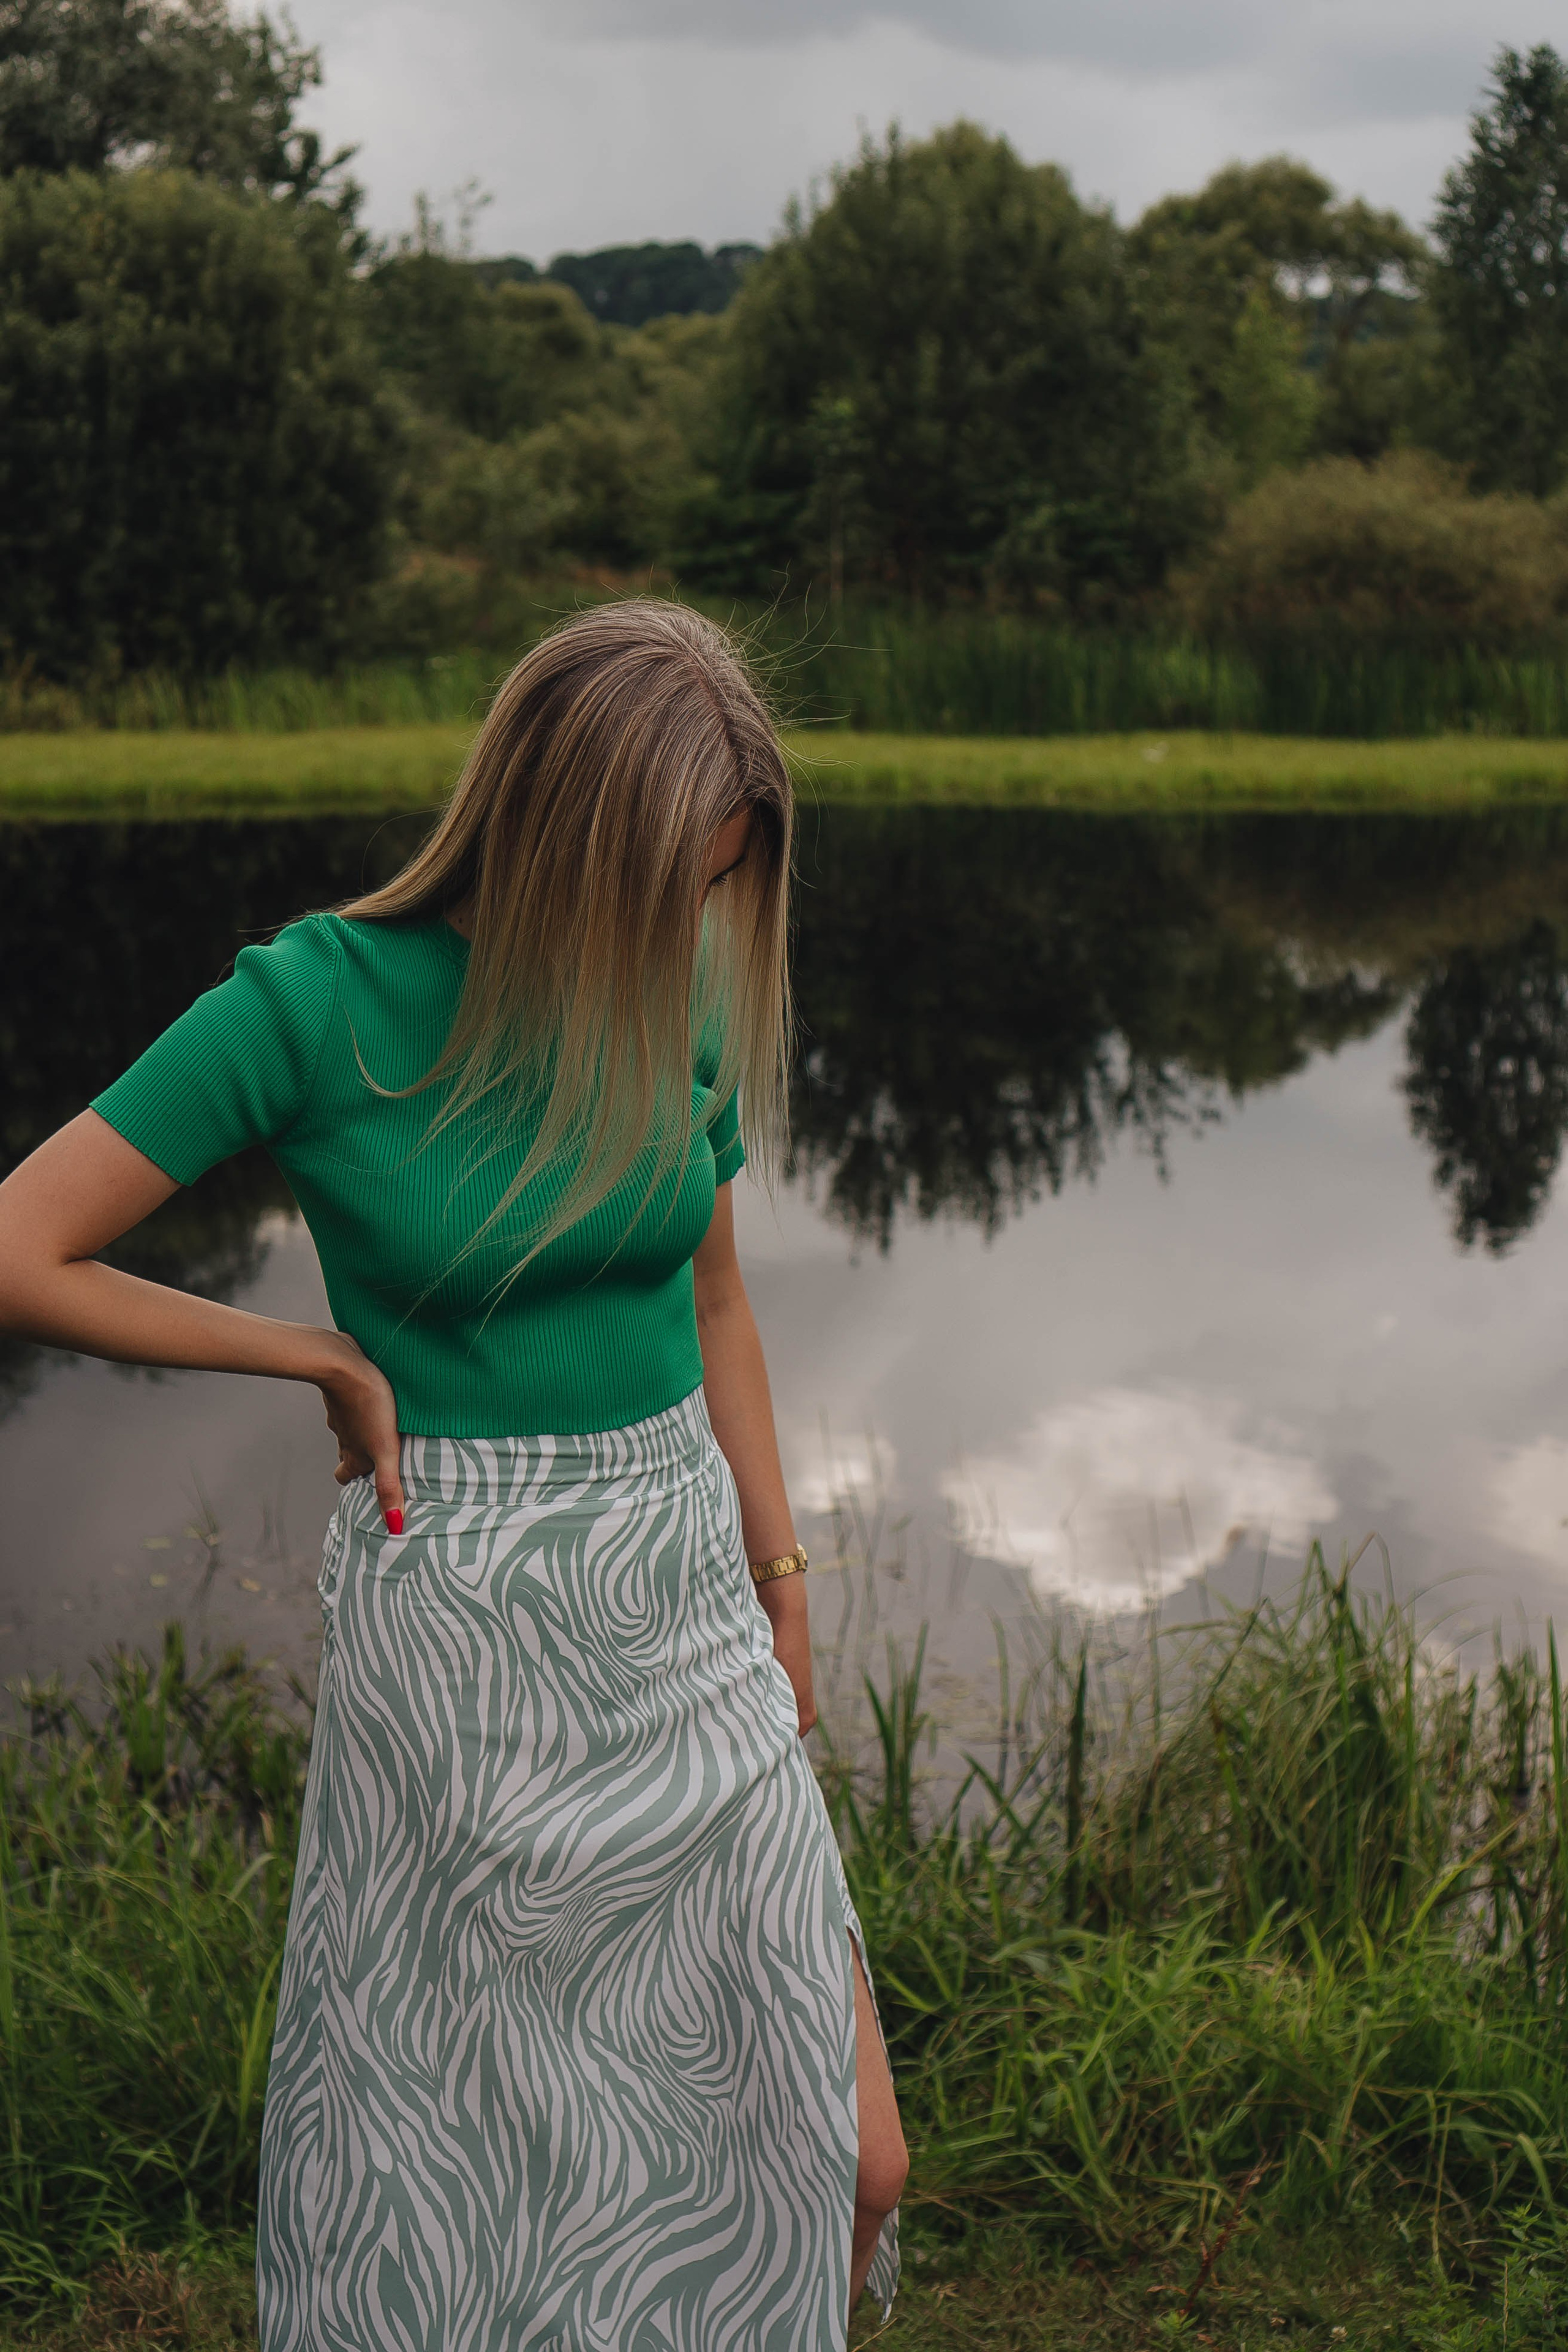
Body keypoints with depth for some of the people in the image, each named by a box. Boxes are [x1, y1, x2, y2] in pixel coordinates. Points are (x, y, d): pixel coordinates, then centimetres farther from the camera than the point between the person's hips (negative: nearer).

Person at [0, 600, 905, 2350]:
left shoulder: (680, 995, 2)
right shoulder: (316, 1002, -13)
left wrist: (779, 1582, 17)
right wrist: (326, 1359, -8)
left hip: (683, 1604, 4)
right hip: (460, 1617, -4)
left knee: (846, 2160, 7)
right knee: (459, 2124, 12)